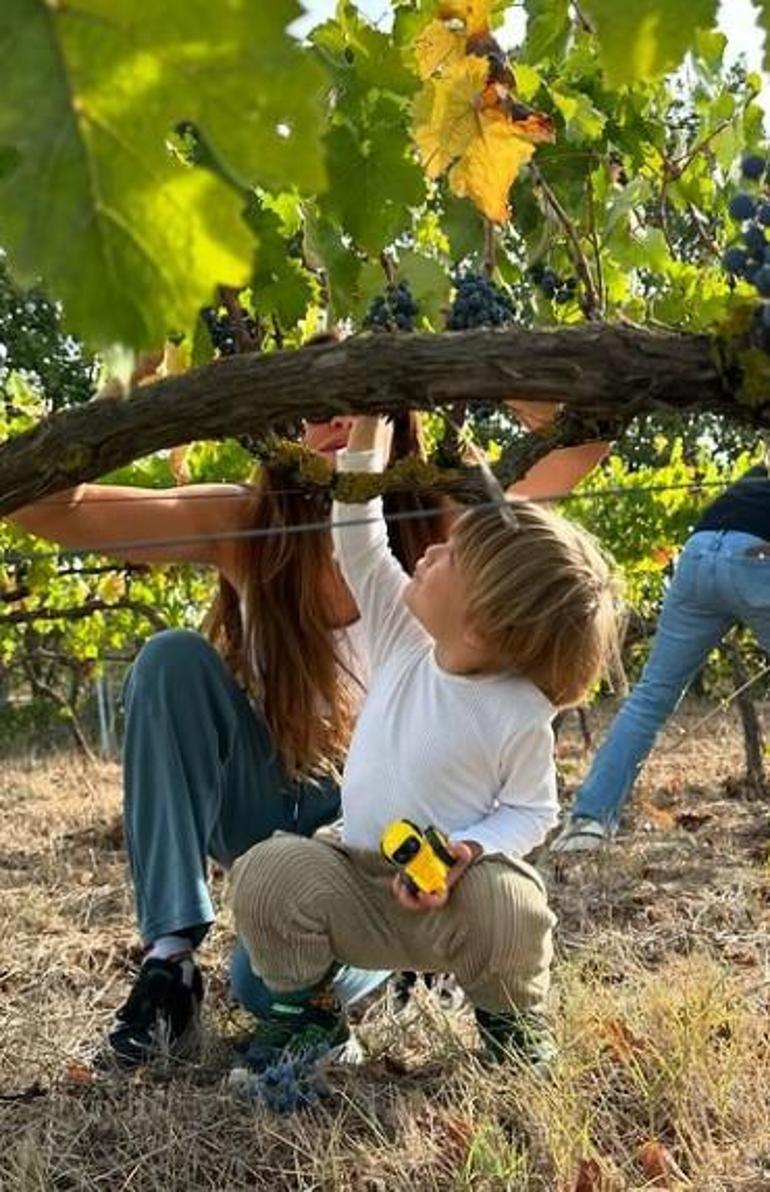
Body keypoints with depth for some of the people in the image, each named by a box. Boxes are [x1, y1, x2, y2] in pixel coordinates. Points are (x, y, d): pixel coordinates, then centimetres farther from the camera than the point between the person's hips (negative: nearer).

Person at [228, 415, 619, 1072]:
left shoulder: (520, 714, -18)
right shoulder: (403, 641, -7)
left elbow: (531, 811, -9)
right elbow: (358, 543, -4)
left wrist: (470, 849, -28)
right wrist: (364, 433, -9)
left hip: (459, 891, -3)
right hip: (360, 886, 4)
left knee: (506, 898, -36)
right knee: (268, 869, -23)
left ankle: (511, 1024, 1)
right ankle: (308, 1014, 5)